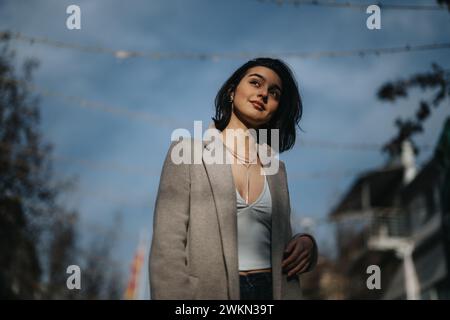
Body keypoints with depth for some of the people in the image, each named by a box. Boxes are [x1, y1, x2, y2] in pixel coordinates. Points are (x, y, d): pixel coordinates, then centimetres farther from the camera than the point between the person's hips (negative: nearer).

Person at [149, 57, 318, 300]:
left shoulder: (275, 168, 11)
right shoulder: (188, 151, -2)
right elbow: (167, 245, -9)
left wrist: (305, 244, -4)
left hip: (271, 289, 4)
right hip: (209, 291, -4)